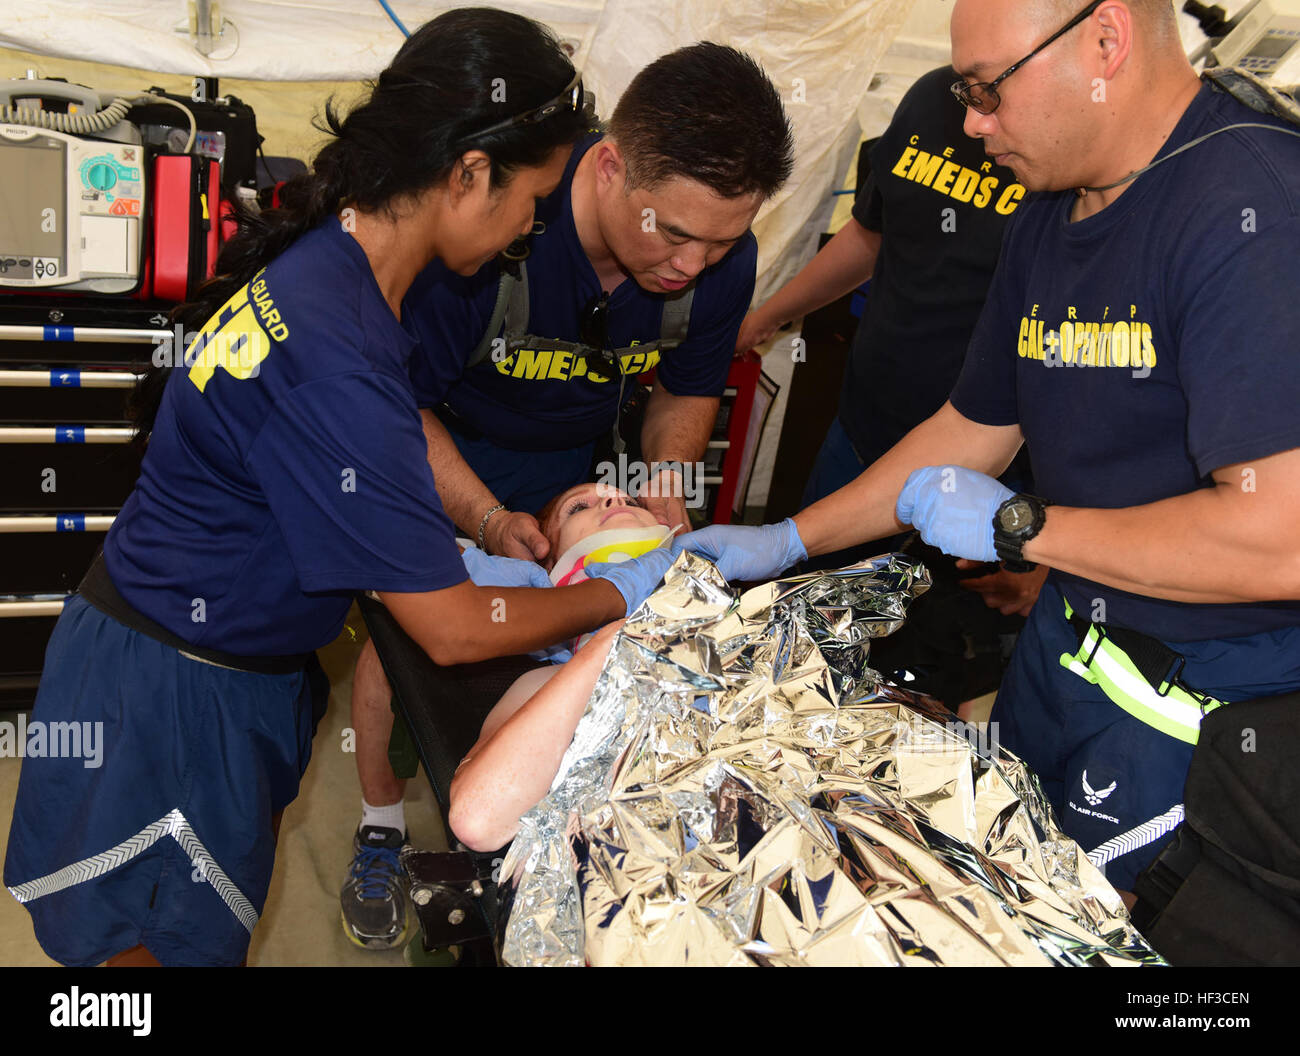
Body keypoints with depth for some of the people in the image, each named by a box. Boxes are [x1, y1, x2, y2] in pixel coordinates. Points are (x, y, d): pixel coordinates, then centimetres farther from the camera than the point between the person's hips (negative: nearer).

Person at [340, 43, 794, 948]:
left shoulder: (722, 258, -25)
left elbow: (690, 389, -2)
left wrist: (665, 480, -20)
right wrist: (487, 519, -34)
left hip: (569, 456, 4)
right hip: (439, 449, -3)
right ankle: (383, 823, 31)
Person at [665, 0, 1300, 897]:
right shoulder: (1046, 221, 3)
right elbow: (974, 433, 12)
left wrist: (1017, 528, -21)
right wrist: (786, 541, 11)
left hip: (1205, 701, -8)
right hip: (1065, 635, 8)